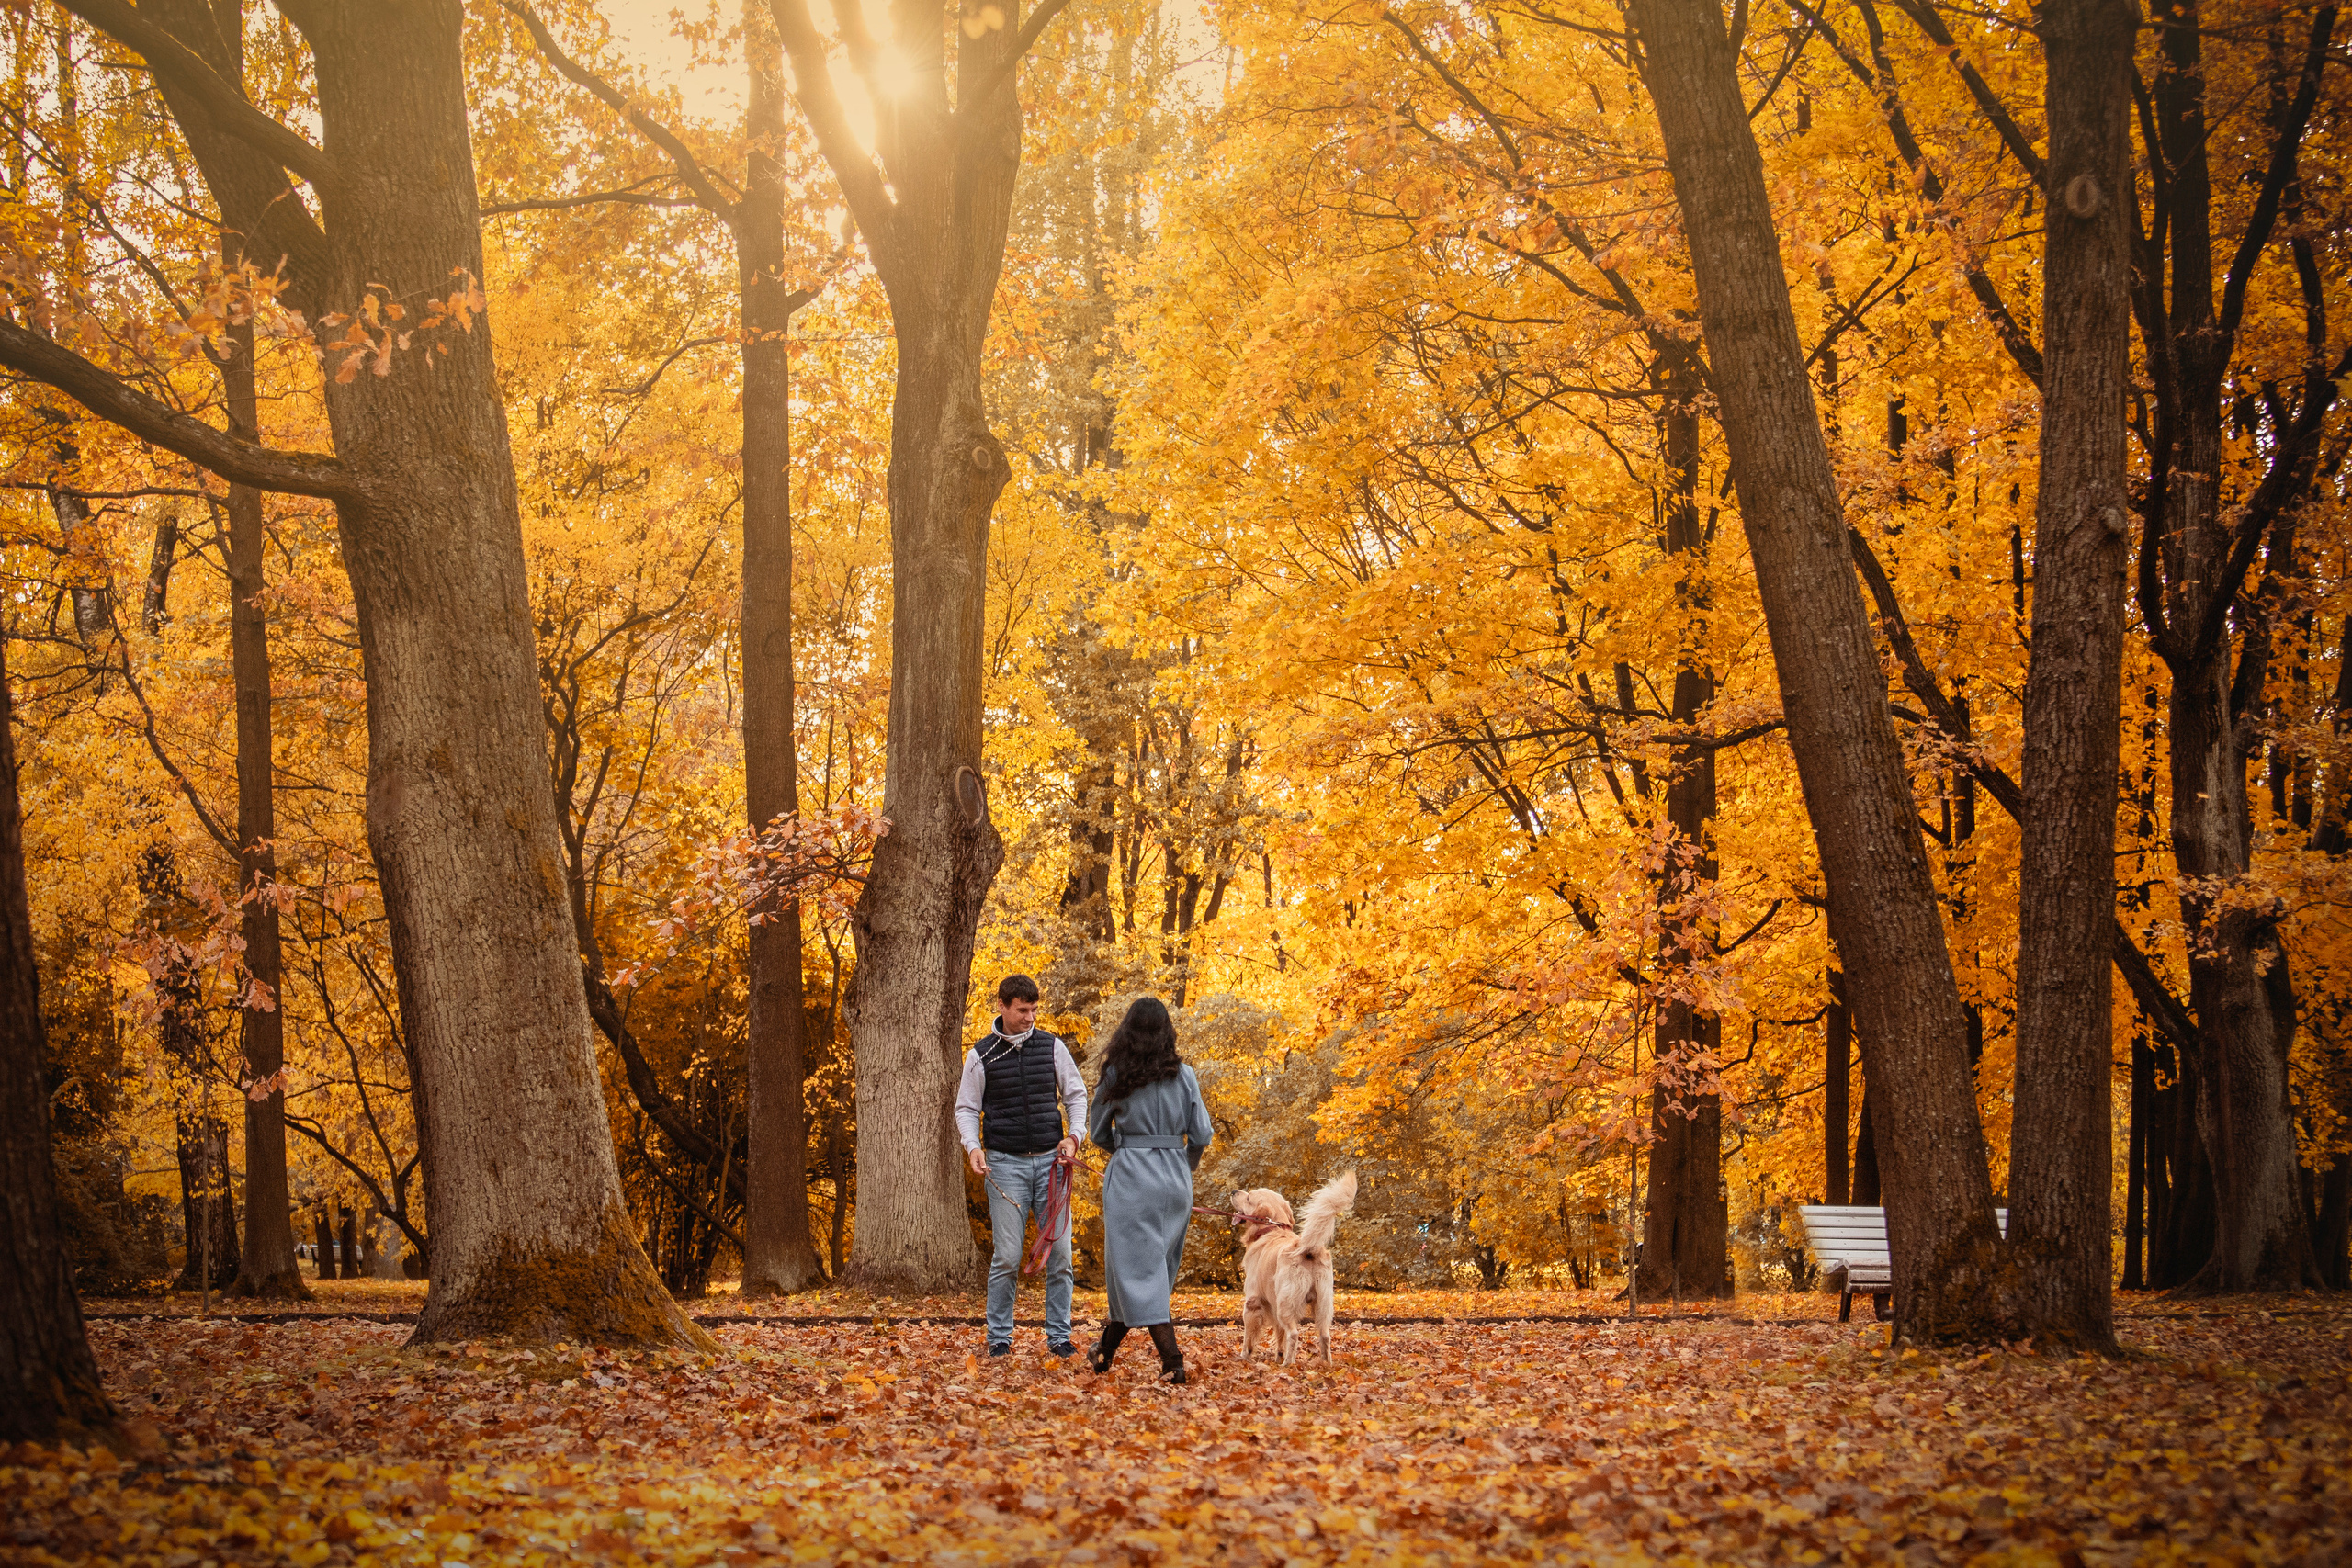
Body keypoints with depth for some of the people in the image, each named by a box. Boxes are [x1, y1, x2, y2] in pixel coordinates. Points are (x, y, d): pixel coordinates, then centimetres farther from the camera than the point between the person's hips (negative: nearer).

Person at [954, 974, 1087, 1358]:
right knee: (1007, 1257, -5)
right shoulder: (980, 1055, 2)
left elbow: (1076, 1095, 11)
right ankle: (999, 1336, 7)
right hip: (1006, 1164, -2)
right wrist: (973, 1146, -11)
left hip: (1050, 1161, 2)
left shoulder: (1051, 1046, 6)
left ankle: (1059, 1335, 8)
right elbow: (966, 1109, 6)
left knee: (1059, 1251, -1)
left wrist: (1073, 1136, -5)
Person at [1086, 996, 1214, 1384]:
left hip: (1131, 1177, -3)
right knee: (1157, 1264, 15)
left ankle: (1172, 1362, -14)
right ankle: (1106, 1350, 26)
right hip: (1175, 1179, 3)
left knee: (1137, 1268, -2)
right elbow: (1201, 1135, 2)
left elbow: (1098, 1133, 6)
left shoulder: (1115, 1076, -3)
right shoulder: (1184, 1076, 1)